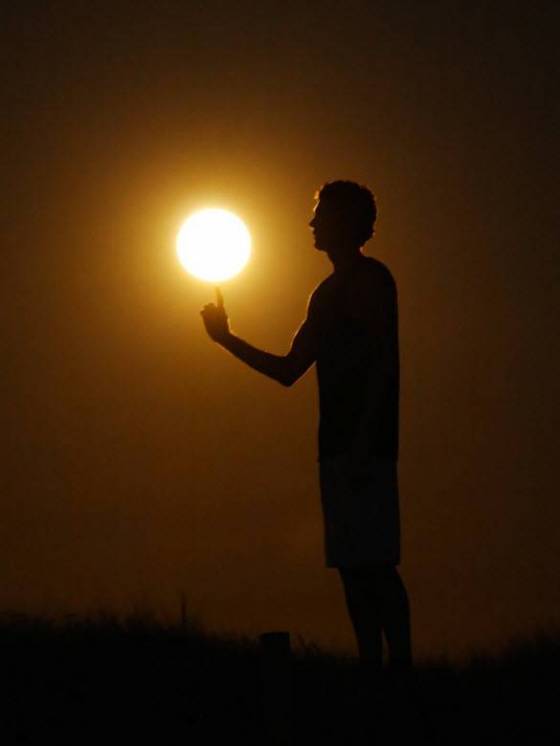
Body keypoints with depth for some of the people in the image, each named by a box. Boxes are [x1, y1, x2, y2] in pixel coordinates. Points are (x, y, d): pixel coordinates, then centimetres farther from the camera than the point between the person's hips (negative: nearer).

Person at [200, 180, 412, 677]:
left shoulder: (372, 278, -2)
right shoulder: (327, 294, 23)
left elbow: (382, 362, -12)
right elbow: (289, 370, 26)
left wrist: (363, 440, -20)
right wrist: (227, 338, 21)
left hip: (366, 445, -8)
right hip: (338, 446, 8)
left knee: (374, 562, -14)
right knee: (352, 565, 3)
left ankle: (400, 667, -16)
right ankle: (372, 668, 2)